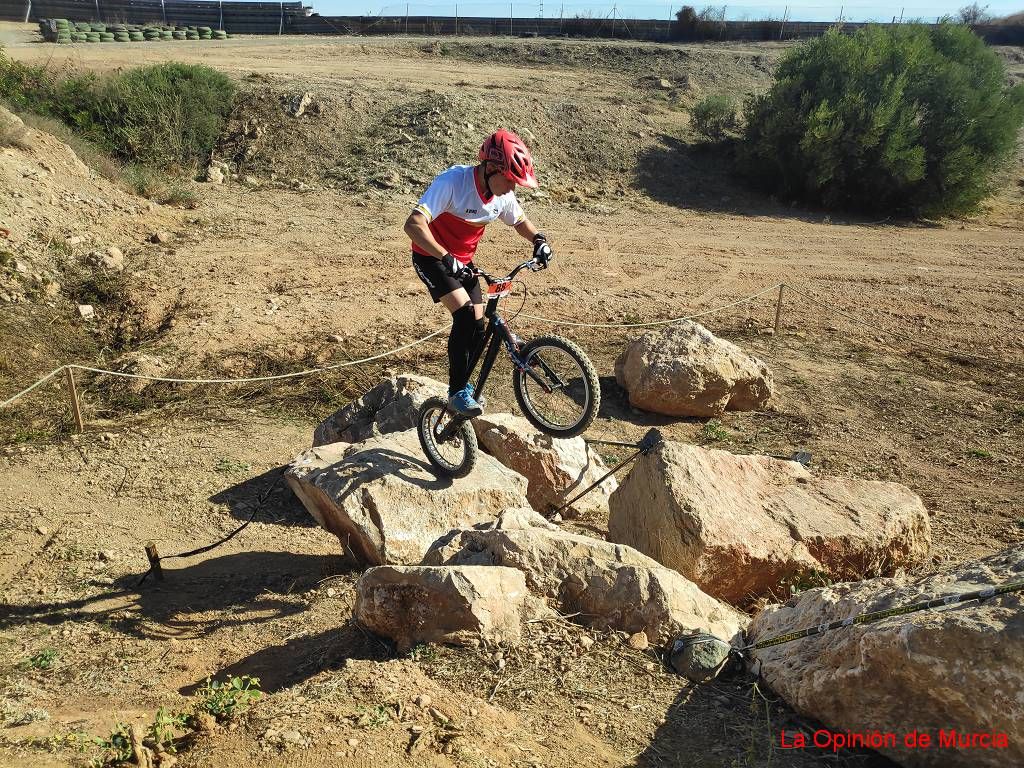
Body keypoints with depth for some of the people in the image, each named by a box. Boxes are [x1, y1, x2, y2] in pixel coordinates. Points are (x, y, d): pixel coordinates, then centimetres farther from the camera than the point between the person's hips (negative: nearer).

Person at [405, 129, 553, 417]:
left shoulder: (503, 194, -10)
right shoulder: (453, 182, -30)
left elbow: (520, 220, 11)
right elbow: (413, 224, -39)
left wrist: (538, 239, -10)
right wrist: (446, 258, -47)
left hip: (463, 261, 7)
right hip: (432, 257, -6)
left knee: (477, 328, 3)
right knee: (465, 315, -24)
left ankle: (462, 383, 27)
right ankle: (457, 391, -11)